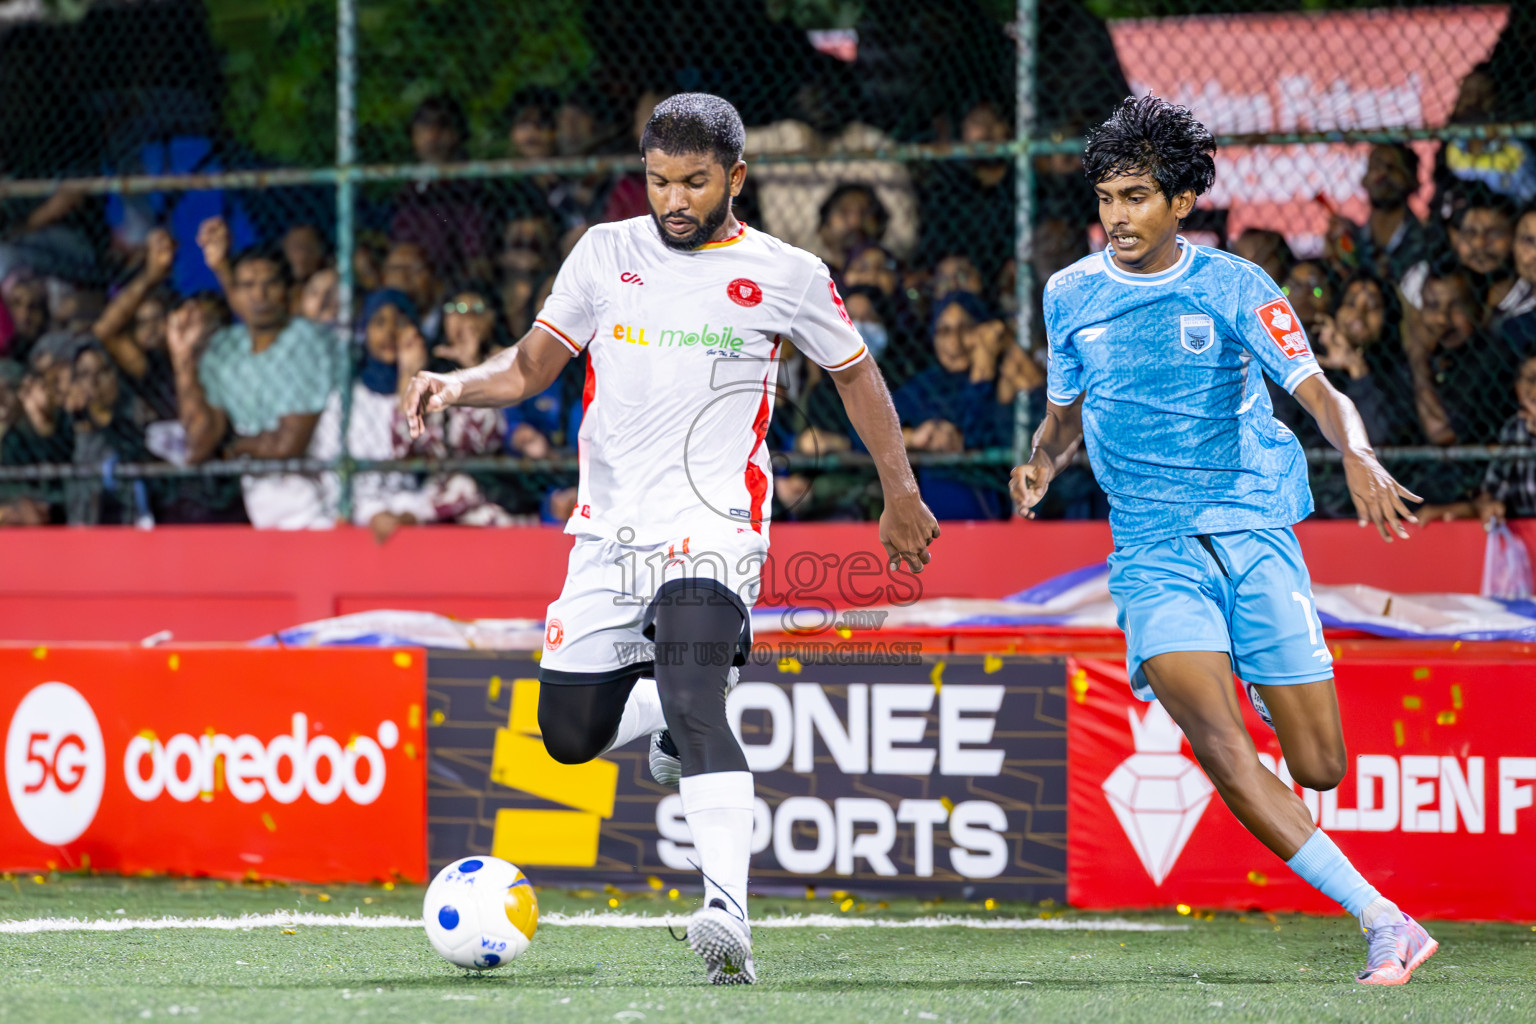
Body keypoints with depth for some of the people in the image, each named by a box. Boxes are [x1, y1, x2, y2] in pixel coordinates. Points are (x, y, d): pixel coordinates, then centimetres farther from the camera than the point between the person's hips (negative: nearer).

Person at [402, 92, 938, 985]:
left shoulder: (787, 276, 1)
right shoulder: (606, 253, 8)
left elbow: (857, 373, 15)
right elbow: (534, 365, 11)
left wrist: (902, 496, 19)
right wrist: (460, 385, -10)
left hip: (713, 528, -5)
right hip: (610, 530, 5)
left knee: (691, 699, -28)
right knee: (571, 734, 5)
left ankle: (730, 912, -39)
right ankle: (677, 717, 38)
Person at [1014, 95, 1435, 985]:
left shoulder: (1233, 286, -1)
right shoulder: (1071, 295, 9)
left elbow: (1320, 393, -9)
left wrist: (1360, 457, -30)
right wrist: (1042, 462, 1)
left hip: (1255, 529, -1)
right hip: (1153, 548, 1)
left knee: (1321, 768, -5)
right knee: (1217, 740, -24)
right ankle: (1381, 919, -24)